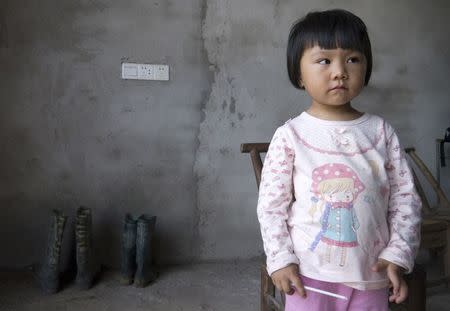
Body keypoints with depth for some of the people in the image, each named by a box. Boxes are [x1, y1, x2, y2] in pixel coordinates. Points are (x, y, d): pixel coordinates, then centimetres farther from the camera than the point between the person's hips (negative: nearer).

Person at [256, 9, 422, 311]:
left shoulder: (382, 132, 0)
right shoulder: (290, 135, -7)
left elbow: (405, 197, 3)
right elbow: (271, 204, -3)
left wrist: (397, 253, -5)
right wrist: (281, 259, -9)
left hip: (370, 275, 2)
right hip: (309, 275, -2)